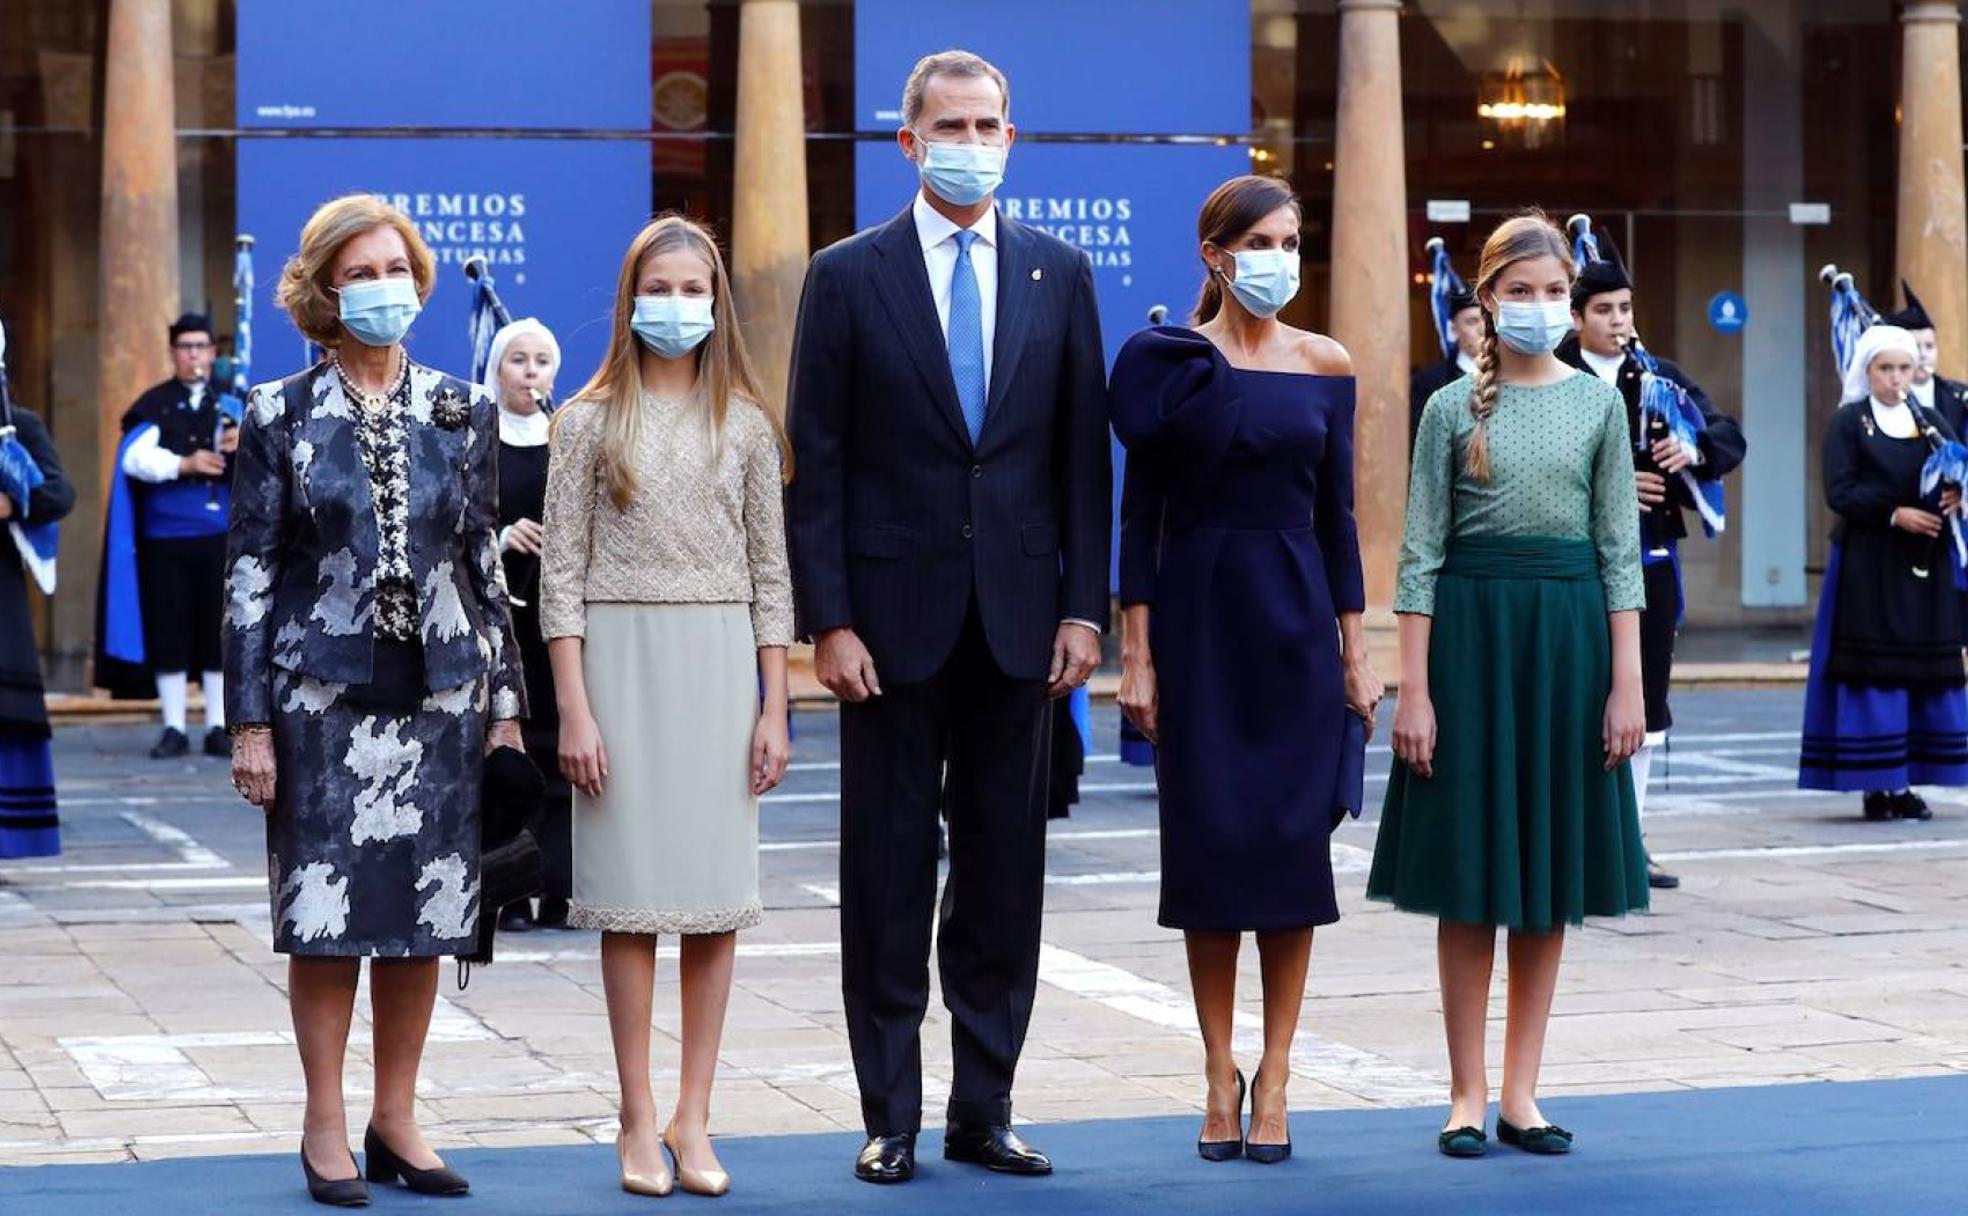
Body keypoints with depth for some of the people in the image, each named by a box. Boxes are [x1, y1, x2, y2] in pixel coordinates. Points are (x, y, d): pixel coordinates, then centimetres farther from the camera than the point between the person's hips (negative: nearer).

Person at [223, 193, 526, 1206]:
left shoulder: (463, 413, 7)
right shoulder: (282, 418, 0)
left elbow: (484, 561, 11)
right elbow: (249, 573, 0)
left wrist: (504, 700, 7)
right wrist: (249, 720, -4)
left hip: (438, 693, 3)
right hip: (324, 694, -2)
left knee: (424, 912, 4)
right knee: (327, 912, -1)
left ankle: (396, 1118, 16)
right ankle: (326, 1128, 10)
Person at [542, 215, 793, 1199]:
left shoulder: (746, 425, 8)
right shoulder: (590, 423, 2)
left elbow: (770, 573, 8)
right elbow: (562, 574, -1)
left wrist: (774, 709, 2)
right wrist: (573, 709, -8)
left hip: (722, 664, 2)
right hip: (621, 658, -2)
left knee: (717, 896, 2)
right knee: (631, 894, -1)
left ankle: (693, 1118, 9)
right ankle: (638, 1119, 6)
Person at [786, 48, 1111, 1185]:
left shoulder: (1060, 273, 7)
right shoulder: (849, 276, 0)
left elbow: (1084, 452, 6)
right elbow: (817, 462, -2)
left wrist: (1085, 607, -1)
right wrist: (828, 619, -9)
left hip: (1019, 616, 2)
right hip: (893, 612, -2)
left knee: (1006, 870, 7)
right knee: (889, 870, 3)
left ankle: (985, 1110, 16)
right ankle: (892, 1119, 11)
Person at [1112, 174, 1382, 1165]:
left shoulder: (1325, 365, 6)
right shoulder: (1167, 362, -1)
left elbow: (1337, 514, 8)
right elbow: (1139, 513, -1)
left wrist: (1356, 649, 4)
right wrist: (1135, 654, -6)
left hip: (1295, 614, 2)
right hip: (1197, 611, -2)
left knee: (1292, 841, 0)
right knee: (1207, 841, 0)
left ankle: (1273, 1079, 6)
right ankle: (1219, 1075, 10)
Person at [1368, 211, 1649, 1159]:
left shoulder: (1598, 403, 5)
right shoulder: (1453, 408, 1)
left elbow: (1621, 550, 4)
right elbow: (1421, 552, -1)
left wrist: (1628, 681, -3)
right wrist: (1413, 688, -7)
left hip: (1569, 630, 2)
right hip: (1471, 627, -2)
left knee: (1550, 865, 5)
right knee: (1469, 870, 1)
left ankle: (1521, 1090, 12)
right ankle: (1467, 1093, 9)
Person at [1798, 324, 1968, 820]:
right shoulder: (1848, 423, 1)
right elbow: (1840, 493, -8)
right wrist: (1894, 513, -18)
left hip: (1924, 565, 5)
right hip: (1868, 567, -4)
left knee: (1925, 671, 1)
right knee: (1871, 670, -6)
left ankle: (1905, 783, 6)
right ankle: (1875, 785, -3)